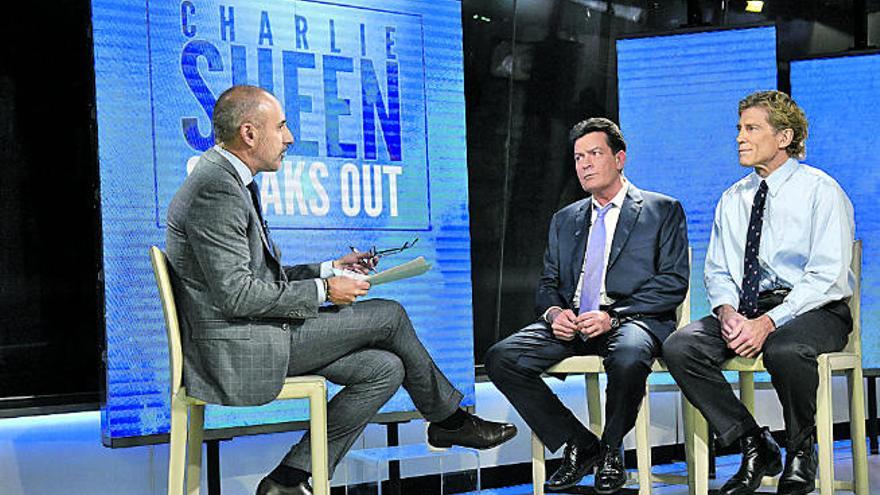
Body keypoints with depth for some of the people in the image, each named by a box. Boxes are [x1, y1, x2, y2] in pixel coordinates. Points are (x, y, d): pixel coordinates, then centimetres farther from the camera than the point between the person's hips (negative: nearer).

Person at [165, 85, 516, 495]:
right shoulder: (216, 189, -18)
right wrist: (322, 291, -14)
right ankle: (448, 420, 17)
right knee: (389, 315, -4)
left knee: (385, 369, 3)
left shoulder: (232, 181, 16)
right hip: (241, 349, -10)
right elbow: (235, 294, -23)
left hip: (255, 334, 10)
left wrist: (328, 270, 12)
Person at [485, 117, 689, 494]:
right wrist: (553, 312, -6)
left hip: (632, 319, -5)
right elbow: (548, 283, 20)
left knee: (628, 359, -40)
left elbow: (673, 283, -3)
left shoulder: (663, 210, 7)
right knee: (501, 358, -19)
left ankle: (611, 451, -8)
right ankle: (579, 447, -6)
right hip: (570, 322, 5)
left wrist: (612, 316, -16)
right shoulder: (564, 220, 23)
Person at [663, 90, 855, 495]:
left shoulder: (820, 191, -3)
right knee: (679, 348, -21)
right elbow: (718, 270, 14)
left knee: (784, 350, -40)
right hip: (746, 307, 5)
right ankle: (755, 447, -8)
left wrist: (769, 322, -24)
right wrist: (726, 310, -10)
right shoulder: (732, 199, 15)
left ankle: (801, 453, -11)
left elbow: (826, 275, -13)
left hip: (813, 310, -5)